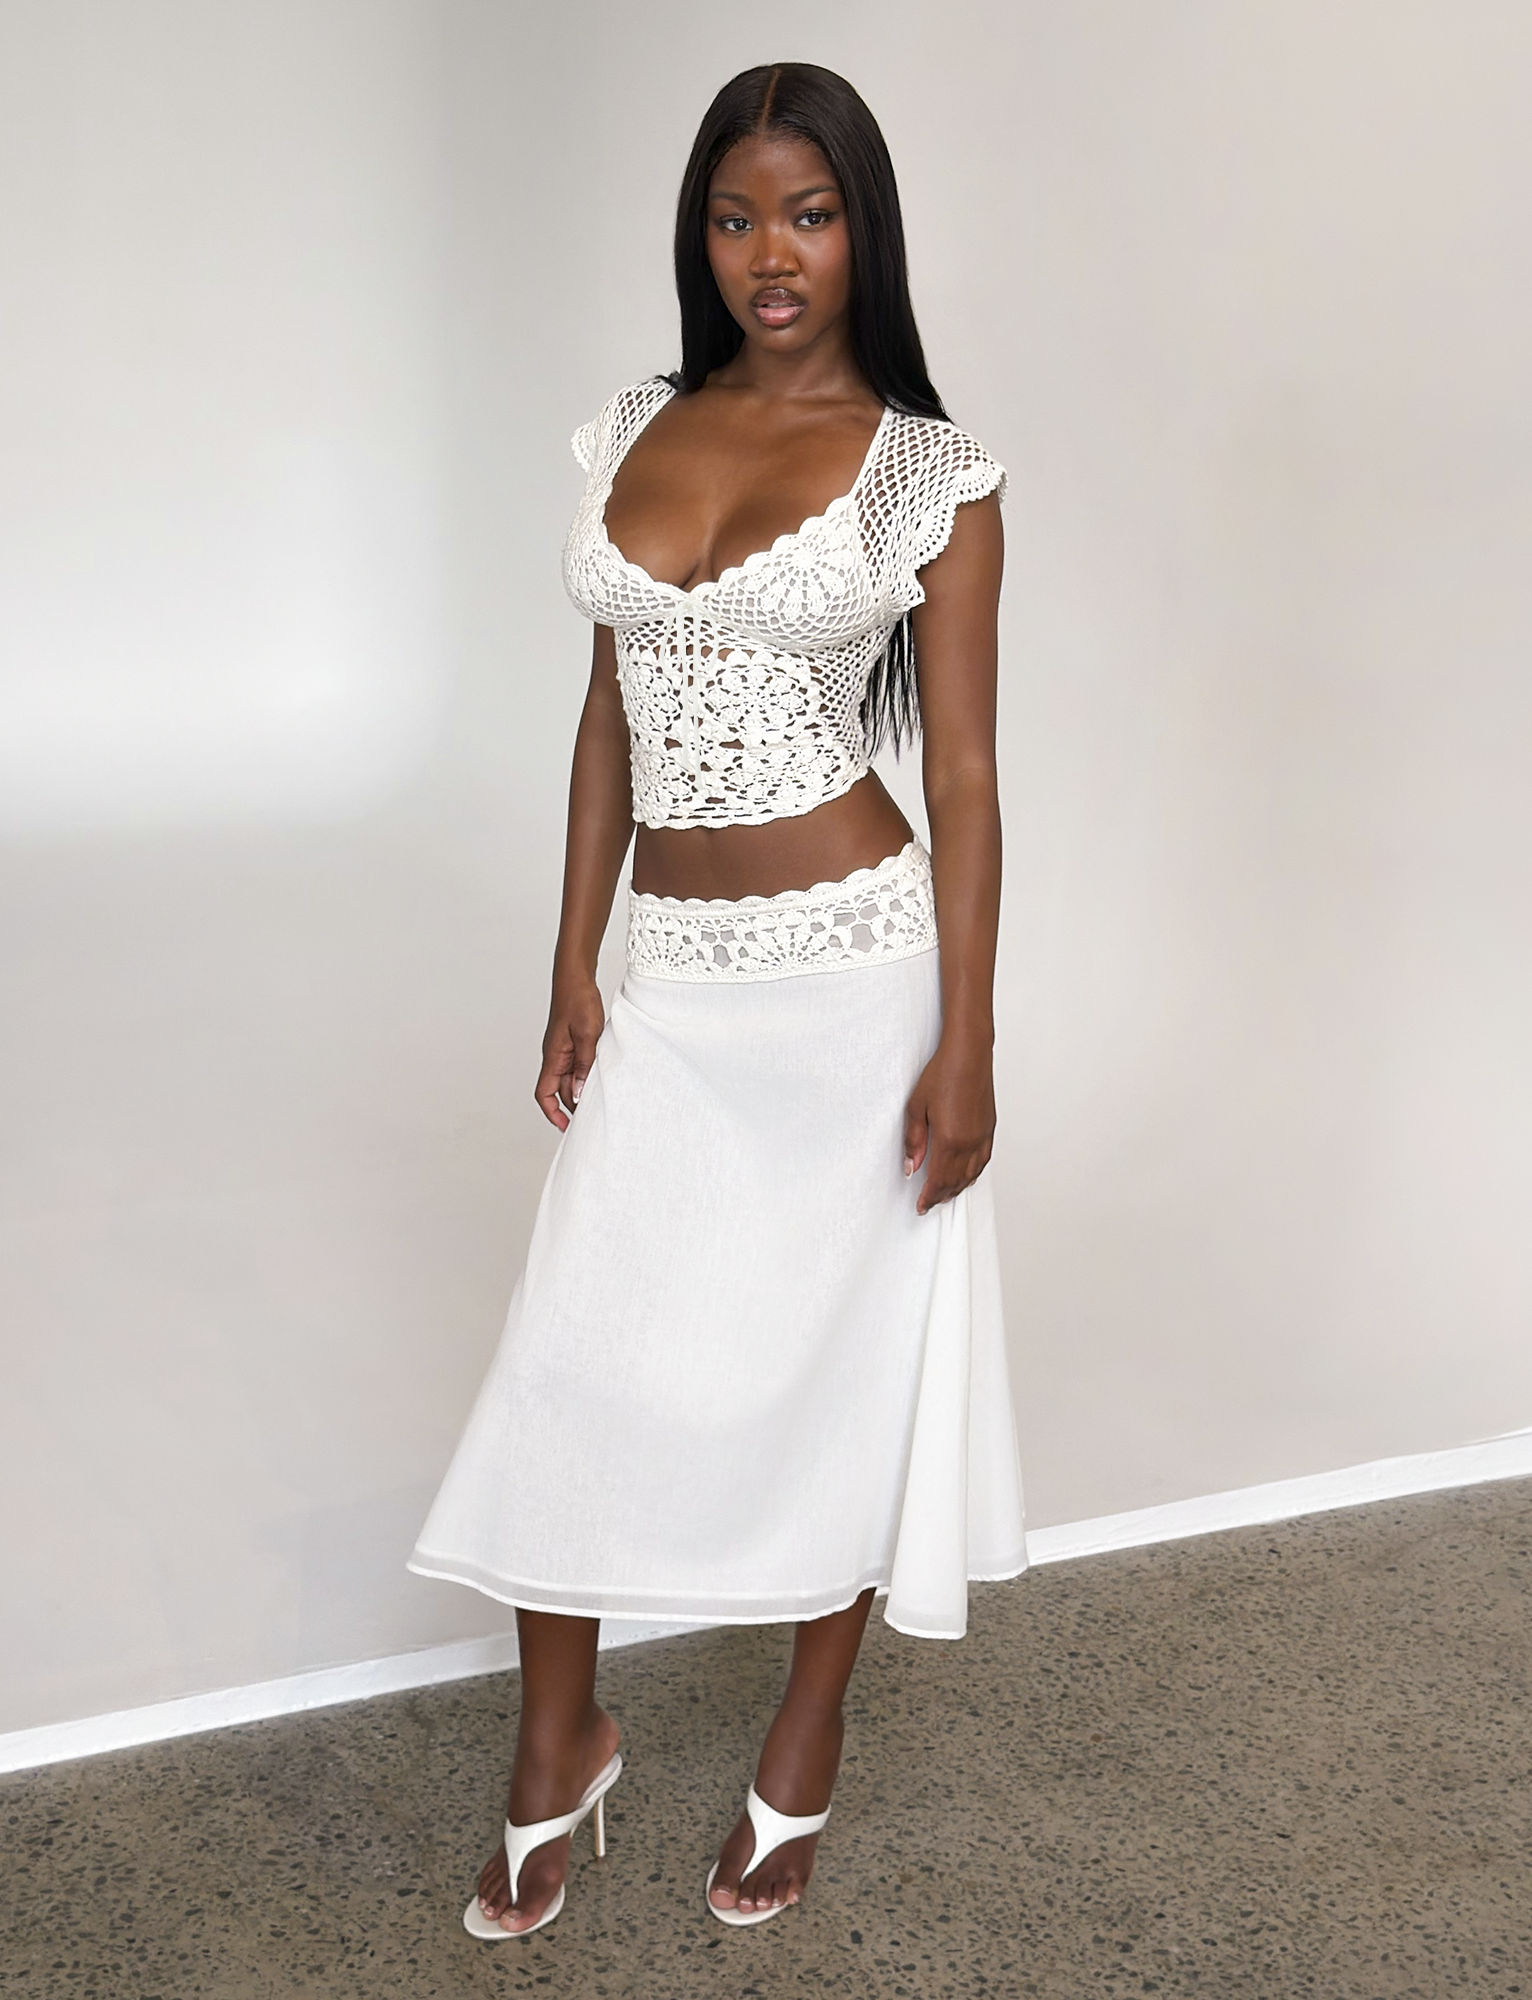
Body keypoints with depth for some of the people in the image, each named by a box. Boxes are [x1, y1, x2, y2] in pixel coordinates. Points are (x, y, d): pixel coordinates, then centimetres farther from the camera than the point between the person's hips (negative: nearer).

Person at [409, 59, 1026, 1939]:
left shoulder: (930, 471, -5)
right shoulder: (634, 433, 7)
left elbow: (963, 773, -5)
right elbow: (610, 718, 11)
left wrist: (964, 1044, -9)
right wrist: (573, 969, 8)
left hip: (855, 969, -4)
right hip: (673, 982, 4)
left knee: (838, 1357, 10)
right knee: (581, 1358, 5)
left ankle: (803, 1751, 31)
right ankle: (557, 1746, 27)